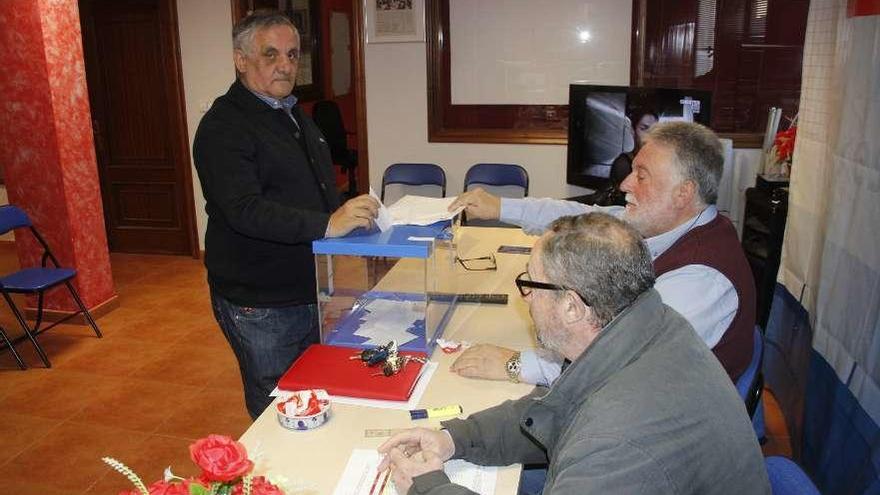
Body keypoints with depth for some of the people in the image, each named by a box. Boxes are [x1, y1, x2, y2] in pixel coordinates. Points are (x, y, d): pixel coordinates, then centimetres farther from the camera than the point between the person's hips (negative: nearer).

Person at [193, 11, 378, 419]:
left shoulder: (295, 116, 14)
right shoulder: (223, 127, -15)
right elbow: (244, 210, -29)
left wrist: (355, 216, 11)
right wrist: (327, 224, -38)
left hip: (310, 291, 8)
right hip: (259, 306, -8)